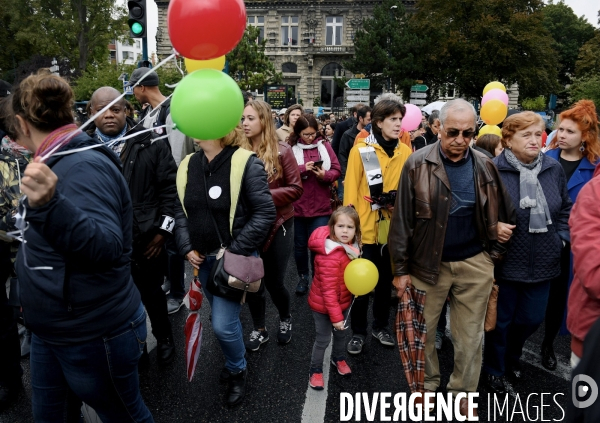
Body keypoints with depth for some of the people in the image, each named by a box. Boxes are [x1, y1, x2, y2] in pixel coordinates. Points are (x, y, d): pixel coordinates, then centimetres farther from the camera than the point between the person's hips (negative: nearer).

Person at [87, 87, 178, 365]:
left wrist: (163, 229, -7)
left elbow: (170, 186, -3)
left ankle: (164, 338, 41)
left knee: (152, 293, 17)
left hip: (147, 240, -1)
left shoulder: (149, 144, -3)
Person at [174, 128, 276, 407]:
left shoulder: (246, 163, -16)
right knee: (222, 316, 19)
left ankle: (237, 371, 24)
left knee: (223, 323, -6)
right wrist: (187, 248, -2)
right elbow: (180, 211, 9)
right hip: (203, 258, 6)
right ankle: (234, 361, 46)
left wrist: (236, 251, -17)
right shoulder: (187, 166, 2)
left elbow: (265, 213, -17)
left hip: (235, 257, -6)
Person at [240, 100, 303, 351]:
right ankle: (259, 329, 33)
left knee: (274, 281, 6)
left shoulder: (282, 151, -9)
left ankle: (285, 319, 38)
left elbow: (296, 189, -8)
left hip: (277, 225, -2)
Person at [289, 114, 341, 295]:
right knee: (300, 245, 13)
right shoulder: (291, 149, -2)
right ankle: (302, 277, 32)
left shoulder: (324, 146, 4)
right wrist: (303, 168, -22)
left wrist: (325, 174, -17)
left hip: (321, 206, 1)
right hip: (298, 205, 0)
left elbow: (336, 170, 3)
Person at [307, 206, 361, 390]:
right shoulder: (330, 255, -33)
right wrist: (335, 316, -25)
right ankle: (315, 370, 31)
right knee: (323, 339, 8)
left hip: (342, 302, 8)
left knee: (341, 333, 26)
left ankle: (339, 358, 52)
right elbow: (328, 290, -29)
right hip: (323, 305, -8)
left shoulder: (350, 247, -6)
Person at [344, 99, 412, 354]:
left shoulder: (405, 152, 2)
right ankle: (358, 332, 24)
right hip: (366, 227, -3)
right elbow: (351, 189, -8)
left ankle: (381, 326, 35)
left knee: (386, 279, 17)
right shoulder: (361, 150, -8)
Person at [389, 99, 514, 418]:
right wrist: (401, 268, -7)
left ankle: (462, 391, 34)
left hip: (475, 263, 2)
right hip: (428, 263, -2)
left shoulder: (485, 167, -1)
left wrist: (496, 252, 7)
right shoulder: (417, 164, -10)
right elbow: (402, 219, -8)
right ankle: (428, 383, 37)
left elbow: (503, 214, 11)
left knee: (470, 335, 13)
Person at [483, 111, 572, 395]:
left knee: (532, 318, 19)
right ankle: (495, 368, 36)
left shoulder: (553, 169, 1)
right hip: (505, 262, -5)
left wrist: (561, 238, 5)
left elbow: (566, 209, 13)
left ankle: (511, 356, 48)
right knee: (501, 319, 13)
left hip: (542, 263, 5)